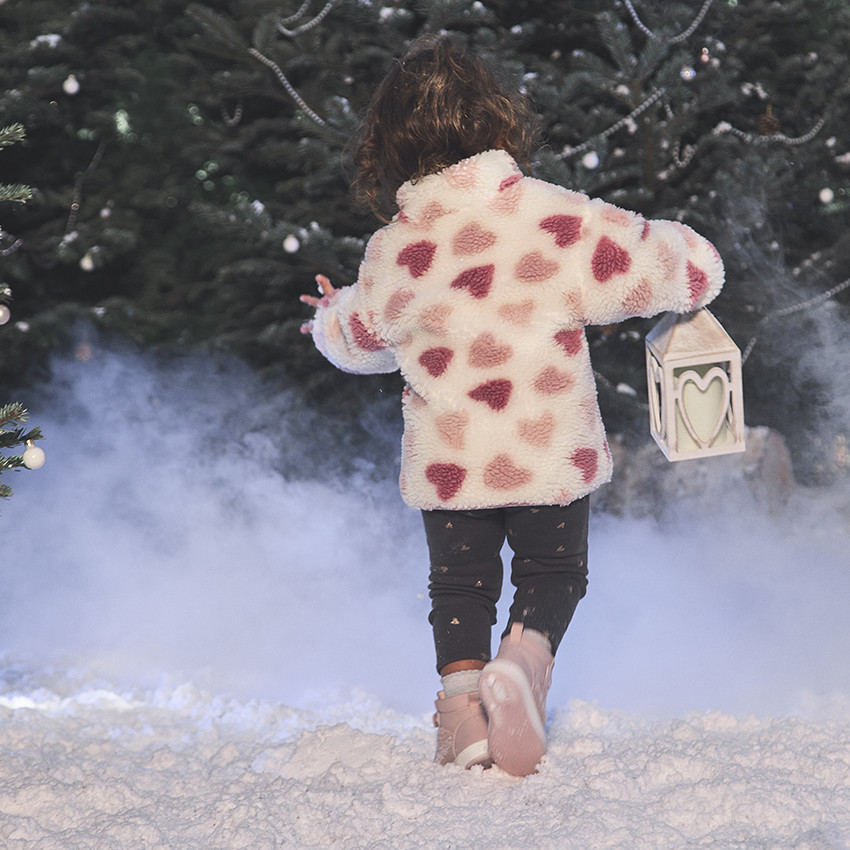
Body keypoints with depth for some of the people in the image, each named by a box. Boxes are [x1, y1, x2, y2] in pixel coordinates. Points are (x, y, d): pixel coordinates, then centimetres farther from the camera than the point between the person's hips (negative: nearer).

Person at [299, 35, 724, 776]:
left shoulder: (394, 255, -6)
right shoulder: (560, 222, -13)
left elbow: (360, 338, 14)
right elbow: (683, 268, -8)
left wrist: (329, 318, 38)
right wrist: (692, 261, 17)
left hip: (449, 464, 1)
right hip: (554, 454, -1)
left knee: (460, 583, 19)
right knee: (553, 571, 17)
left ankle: (461, 690, 1)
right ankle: (526, 655, -11)